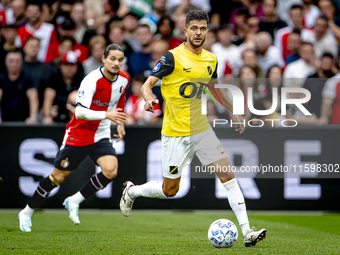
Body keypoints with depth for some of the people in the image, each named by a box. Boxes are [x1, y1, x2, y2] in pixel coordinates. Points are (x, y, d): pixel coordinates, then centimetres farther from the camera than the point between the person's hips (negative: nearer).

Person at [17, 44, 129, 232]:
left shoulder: (123, 79, -2)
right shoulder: (92, 80, -24)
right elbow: (80, 112, -33)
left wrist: (120, 123, 21)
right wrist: (106, 114, -43)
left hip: (101, 136, 5)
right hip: (78, 134, -5)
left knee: (110, 171, -20)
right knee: (58, 176, 3)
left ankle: (74, 201, 0)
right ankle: (27, 213, 22)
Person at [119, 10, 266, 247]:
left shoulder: (211, 59, 6)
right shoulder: (173, 57, -12)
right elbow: (147, 85, -12)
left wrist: (235, 112, 23)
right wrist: (150, 99, -34)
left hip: (201, 128, 5)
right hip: (176, 132, -5)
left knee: (228, 175, -8)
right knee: (170, 190, 5)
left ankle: (246, 231, -9)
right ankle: (131, 191, 34)